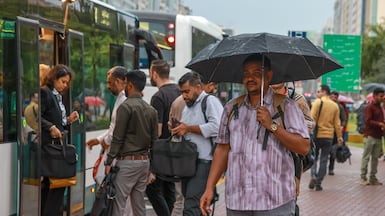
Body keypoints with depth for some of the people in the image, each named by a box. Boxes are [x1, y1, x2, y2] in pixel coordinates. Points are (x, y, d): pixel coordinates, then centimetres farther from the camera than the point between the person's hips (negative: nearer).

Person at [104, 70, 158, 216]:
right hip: (144, 160, 7)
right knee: (139, 203, 11)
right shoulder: (151, 110, 11)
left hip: (127, 161, -7)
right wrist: (151, 166, 19)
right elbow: (154, 139, 12)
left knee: (118, 203, -7)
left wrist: (109, 161, -8)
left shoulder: (126, 106, -10)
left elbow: (118, 138, -13)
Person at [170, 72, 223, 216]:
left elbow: (216, 127, -19)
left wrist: (188, 128, -13)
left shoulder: (210, 101, -4)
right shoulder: (187, 108, 24)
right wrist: (178, 129, 10)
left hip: (203, 162, -9)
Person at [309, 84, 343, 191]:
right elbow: (337, 123, 7)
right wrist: (339, 137, 12)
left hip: (317, 135, -3)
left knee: (314, 157, 12)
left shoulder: (318, 102, -6)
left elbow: (312, 118, -13)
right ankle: (318, 183, 7)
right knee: (323, 160, 8)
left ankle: (314, 175, -11)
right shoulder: (335, 106, 7)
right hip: (328, 136, 3)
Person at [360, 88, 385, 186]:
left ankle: (372, 178, 11)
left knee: (375, 157, 7)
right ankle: (363, 177, -1)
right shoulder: (369, 107, -6)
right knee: (366, 157, -4)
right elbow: (368, 121, -15)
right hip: (370, 136, -7)